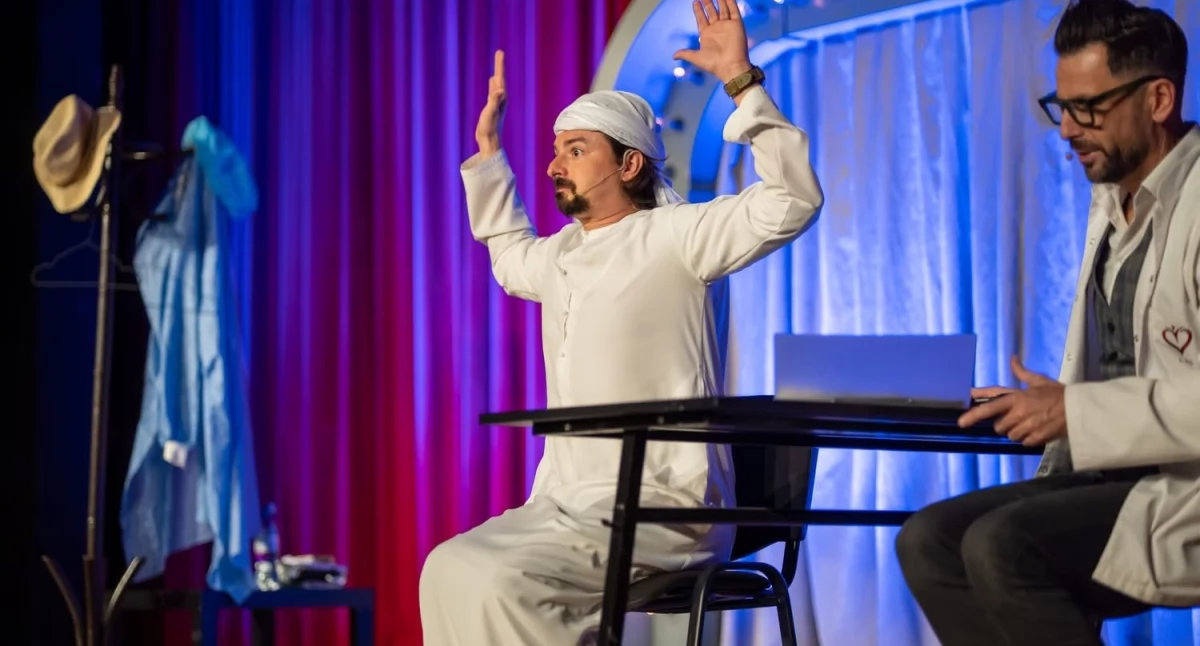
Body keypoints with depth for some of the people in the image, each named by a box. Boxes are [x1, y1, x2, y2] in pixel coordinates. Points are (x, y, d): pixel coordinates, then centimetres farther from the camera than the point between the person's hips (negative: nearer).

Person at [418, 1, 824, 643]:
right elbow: (509, 253, 43)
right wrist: (488, 148, 37)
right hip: (566, 503, 8)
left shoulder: (672, 236, -6)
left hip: (660, 510, -8)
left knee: (500, 582, -26)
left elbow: (792, 201, -19)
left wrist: (741, 82, -22)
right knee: (448, 570, -11)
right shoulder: (561, 253, 18)